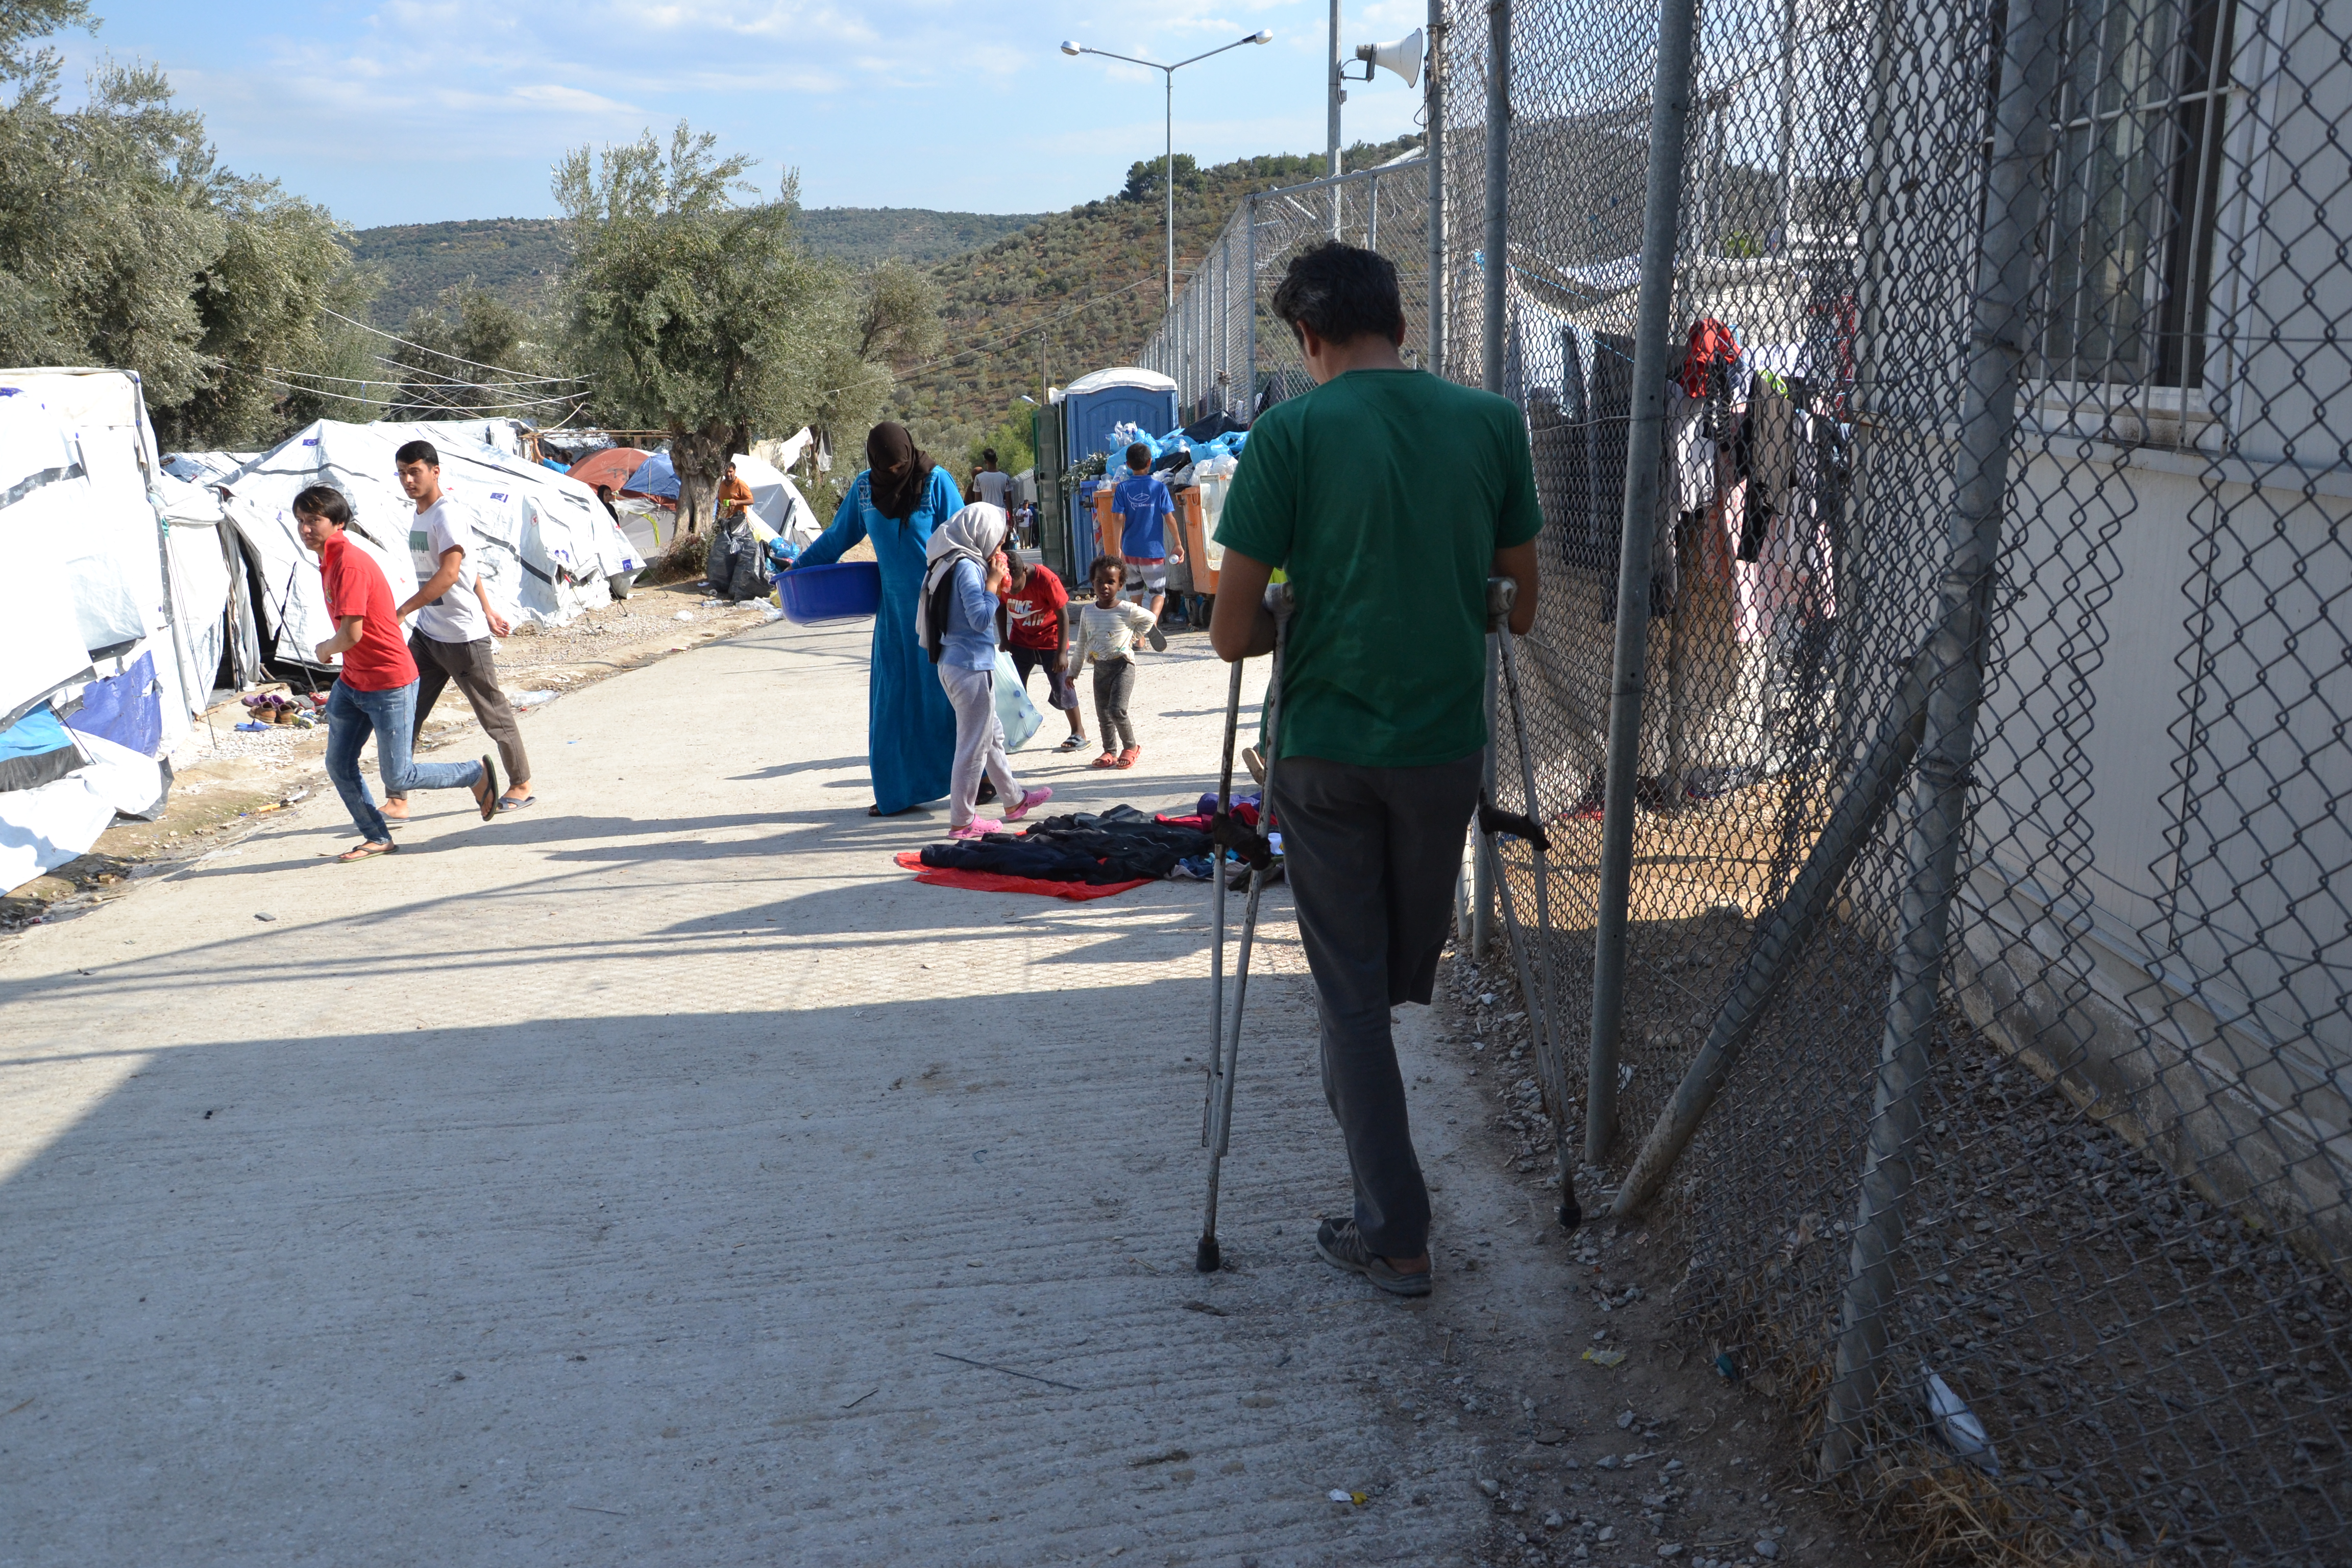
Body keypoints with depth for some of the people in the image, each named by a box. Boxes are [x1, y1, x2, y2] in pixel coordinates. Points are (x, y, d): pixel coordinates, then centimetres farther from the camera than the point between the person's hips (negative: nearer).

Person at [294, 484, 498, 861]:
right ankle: (377, 838, 22)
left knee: (398, 778, -1)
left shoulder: (350, 564, -22)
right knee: (338, 766, 7)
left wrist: (324, 649, -6)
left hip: (390, 685, -9)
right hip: (352, 682, 10)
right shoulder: (329, 561, 10)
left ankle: (478, 775, 18)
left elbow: (351, 635, -26)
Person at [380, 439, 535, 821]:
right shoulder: (420, 514, 11)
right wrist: (488, 609, 23)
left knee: (494, 714, 6)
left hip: (463, 634, -9)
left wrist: (402, 611, -28)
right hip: (427, 633, 9)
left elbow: (449, 574, -28)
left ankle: (521, 785, 23)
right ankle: (397, 800, 4)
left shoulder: (448, 513, -17)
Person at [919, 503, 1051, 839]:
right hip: (972, 666, -10)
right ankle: (961, 821, 7)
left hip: (954, 663, 10)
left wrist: (995, 579, 9)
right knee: (974, 745, -1)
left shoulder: (956, 562, 12)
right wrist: (994, 580, -12)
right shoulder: (967, 567, -17)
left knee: (993, 735, 22)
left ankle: (1015, 800, 36)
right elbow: (981, 618, -22)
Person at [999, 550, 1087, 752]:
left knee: (1061, 686, -2)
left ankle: (1079, 732, 13)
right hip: (1021, 639, 4)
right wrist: (1004, 640, 4)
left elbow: (1063, 616, -21)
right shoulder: (1003, 583, -15)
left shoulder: (1046, 579, -28)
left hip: (1049, 639, -4)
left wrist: (1061, 653, -22)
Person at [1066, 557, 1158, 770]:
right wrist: (1073, 671, 16)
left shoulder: (1127, 610, -9)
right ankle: (1110, 752, 21)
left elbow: (1149, 618, 10)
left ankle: (1131, 747, 4)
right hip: (1100, 668, 5)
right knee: (1103, 714, 8)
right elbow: (1081, 644, 13)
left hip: (1122, 665, -5)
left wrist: (1132, 637, 4)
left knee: (1117, 710, -15)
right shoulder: (1088, 612, 4)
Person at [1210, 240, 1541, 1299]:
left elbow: (1231, 634, -10)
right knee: (1409, 964, 23)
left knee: (1351, 990, 8)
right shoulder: (1492, 422, -1)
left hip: (1325, 747, -3)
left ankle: (1394, 1234, 13)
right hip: (1446, 743, 3)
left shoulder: (1290, 432, -10)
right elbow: (1519, 604, 7)